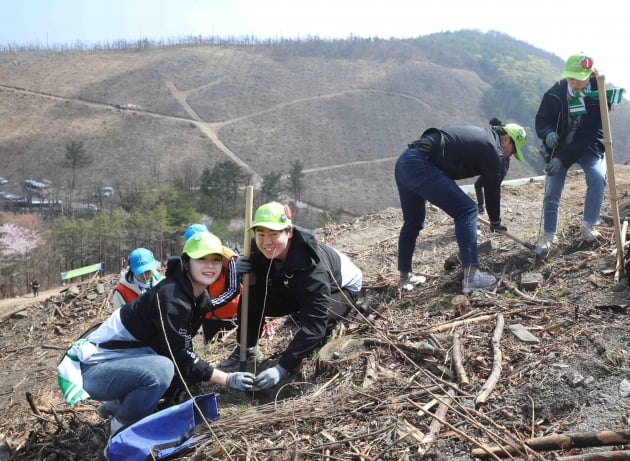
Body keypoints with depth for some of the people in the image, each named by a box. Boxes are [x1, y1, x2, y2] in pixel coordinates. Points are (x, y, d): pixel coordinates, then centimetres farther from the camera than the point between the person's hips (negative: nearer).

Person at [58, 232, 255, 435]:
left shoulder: (201, 298, 3)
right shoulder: (169, 297, -25)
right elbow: (179, 358, -23)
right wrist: (226, 379, -22)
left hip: (128, 361, 9)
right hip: (95, 370, -9)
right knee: (161, 369, -33)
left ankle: (117, 404, 11)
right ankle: (122, 424, -6)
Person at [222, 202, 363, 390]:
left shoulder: (312, 266, -43)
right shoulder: (260, 248, -26)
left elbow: (313, 324, -44)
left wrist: (282, 368, -49)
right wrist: (245, 272, -38)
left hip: (342, 288, -5)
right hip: (295, 288, 5)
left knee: (320, 320, -36)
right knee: (253, 294, -18)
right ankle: (245, 350, 1)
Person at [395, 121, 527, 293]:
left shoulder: (479, 134, 26)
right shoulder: (491, 148, 0)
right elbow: (492, 188, 6)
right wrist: (496, 221, 21)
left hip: (402, 162, 10)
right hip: (420, 166, -10)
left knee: (412, 222, 22)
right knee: (466, 210, -7)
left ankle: (405, 277, 32)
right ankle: (471, 276, -13)